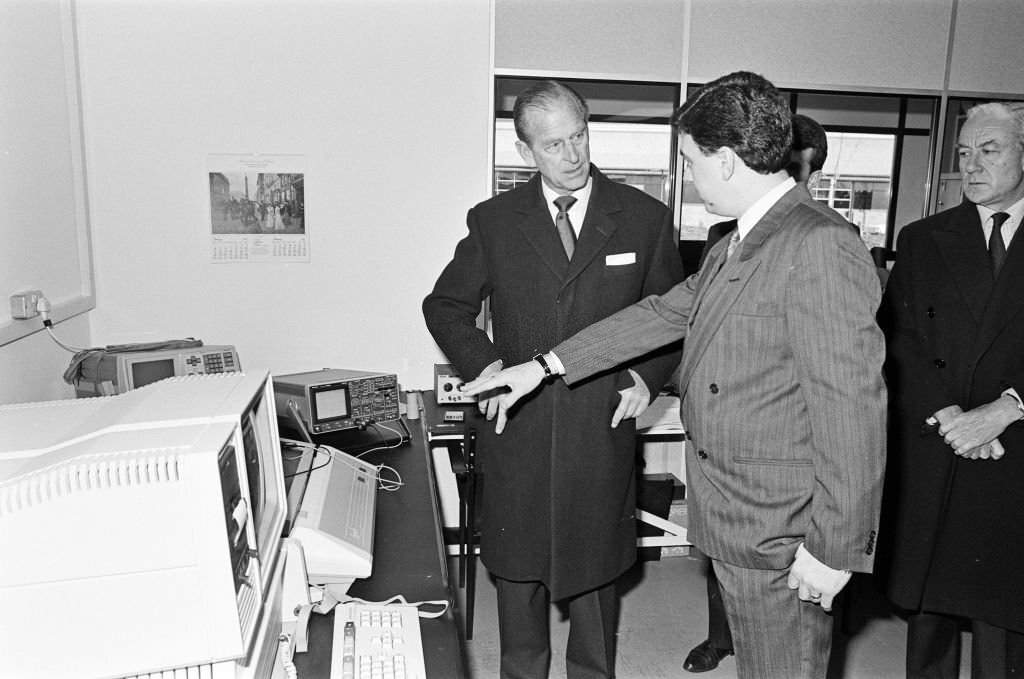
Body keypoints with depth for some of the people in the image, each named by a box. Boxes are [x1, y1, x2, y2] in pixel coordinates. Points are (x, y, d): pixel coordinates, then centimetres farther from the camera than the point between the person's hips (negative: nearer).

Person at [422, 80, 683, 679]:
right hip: (517, 428, 1)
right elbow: (446, 306, 10)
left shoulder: (645, 218, 0)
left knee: (597, 565, 15)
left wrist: (648, 374, -5)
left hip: (603, 431, 0)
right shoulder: (493, 222, 1)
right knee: (518, 568, 15)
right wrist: (483, 361, -6)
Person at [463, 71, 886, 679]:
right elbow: (665, 312, 15)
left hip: (784, 536, -9)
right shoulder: (736, 243, 10)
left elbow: (852, 406, -23)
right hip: (731, 517, 9)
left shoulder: (822, 247, -21)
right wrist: (546, 366, 14)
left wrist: (835, 548, -18)